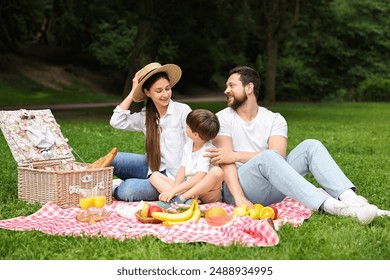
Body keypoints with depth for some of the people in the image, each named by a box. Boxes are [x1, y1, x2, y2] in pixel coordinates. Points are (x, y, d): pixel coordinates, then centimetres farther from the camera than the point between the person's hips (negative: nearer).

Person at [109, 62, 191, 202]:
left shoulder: (183, 111, -11)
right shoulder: (145, 116, 4)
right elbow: (116, 121, -6)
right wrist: (133, 91, -4)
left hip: (172, 175, -5)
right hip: (153, 167, 5)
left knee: (127, 191, -23)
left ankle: (117, 188, 10)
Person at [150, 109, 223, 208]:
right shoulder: (188, 145, 7)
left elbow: (199, 178, -24)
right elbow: (182, 170, 2)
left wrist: (174, 190, -31)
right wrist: (175, 188, -18)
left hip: (206, 194, -7)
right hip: (188, 189, 7)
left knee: (217, 171, -34)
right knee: (155, 176, -3)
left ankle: (181, 199, -32)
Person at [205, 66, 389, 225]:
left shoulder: (274, 119, 9)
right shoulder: (223, 118, 3)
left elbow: (279, 155, -10)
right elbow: (225, 159, -12)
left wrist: (237, 155, -18)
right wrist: (239, 199, -27)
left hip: (272, 188, 3)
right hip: (239, 187, -3)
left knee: (311, 146, -14)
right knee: (267, 157, -33)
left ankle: (351, 200, -35)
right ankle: (329, 206, -49)